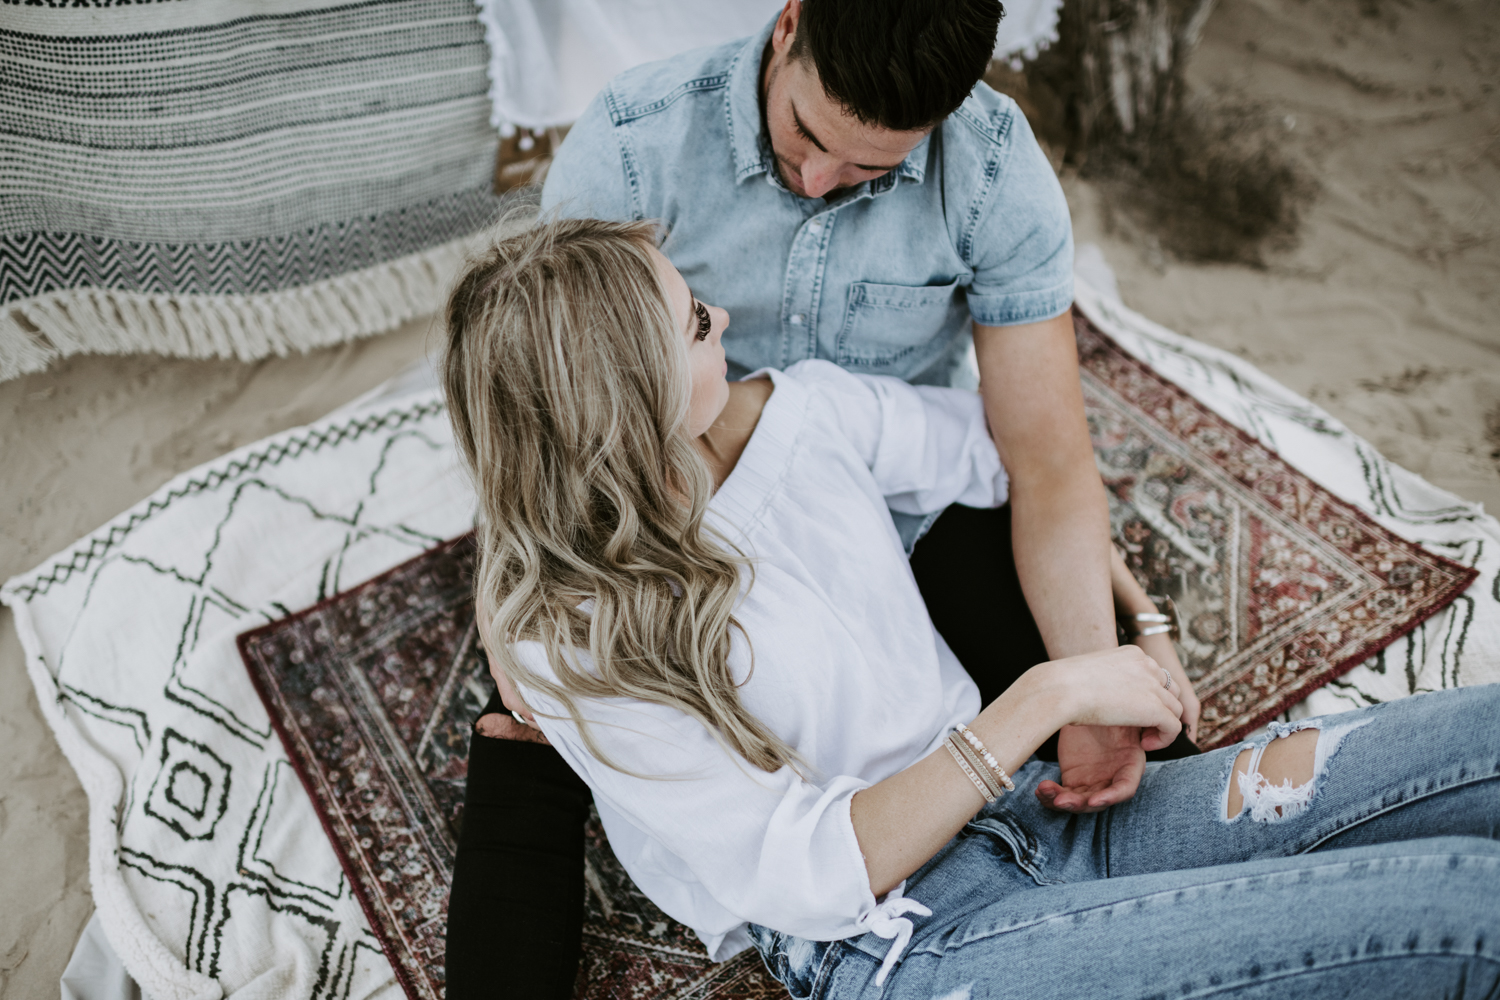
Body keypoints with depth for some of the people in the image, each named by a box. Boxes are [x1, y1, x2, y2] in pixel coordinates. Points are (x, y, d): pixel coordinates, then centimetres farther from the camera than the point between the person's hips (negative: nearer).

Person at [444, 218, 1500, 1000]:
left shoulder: (800, 410, -2)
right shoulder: (569, 642, -17)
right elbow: (816, 876, -19)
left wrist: (1120, 642, 3)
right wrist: (1047, 697, -21)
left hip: (1036, 813, 7)